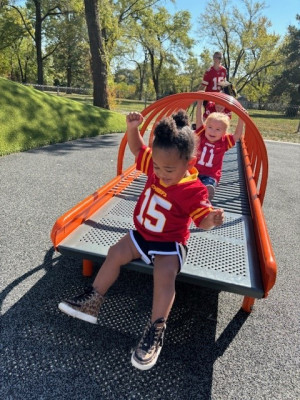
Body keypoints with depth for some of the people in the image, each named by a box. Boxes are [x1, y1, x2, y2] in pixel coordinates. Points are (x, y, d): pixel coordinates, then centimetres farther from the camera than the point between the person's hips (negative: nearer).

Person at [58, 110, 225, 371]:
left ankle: (156, 330, -10)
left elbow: (202, 220, -21)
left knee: (164, 275, -27)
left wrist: (213, 218, -45)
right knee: (115, 254, -1)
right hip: (142, 234, 6)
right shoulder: (156, 168, -7)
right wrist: (133, 128, -13)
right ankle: (93, 301, 13)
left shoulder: (194, 190, -23)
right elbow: (138, 149, 4)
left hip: (170, 242, -6)